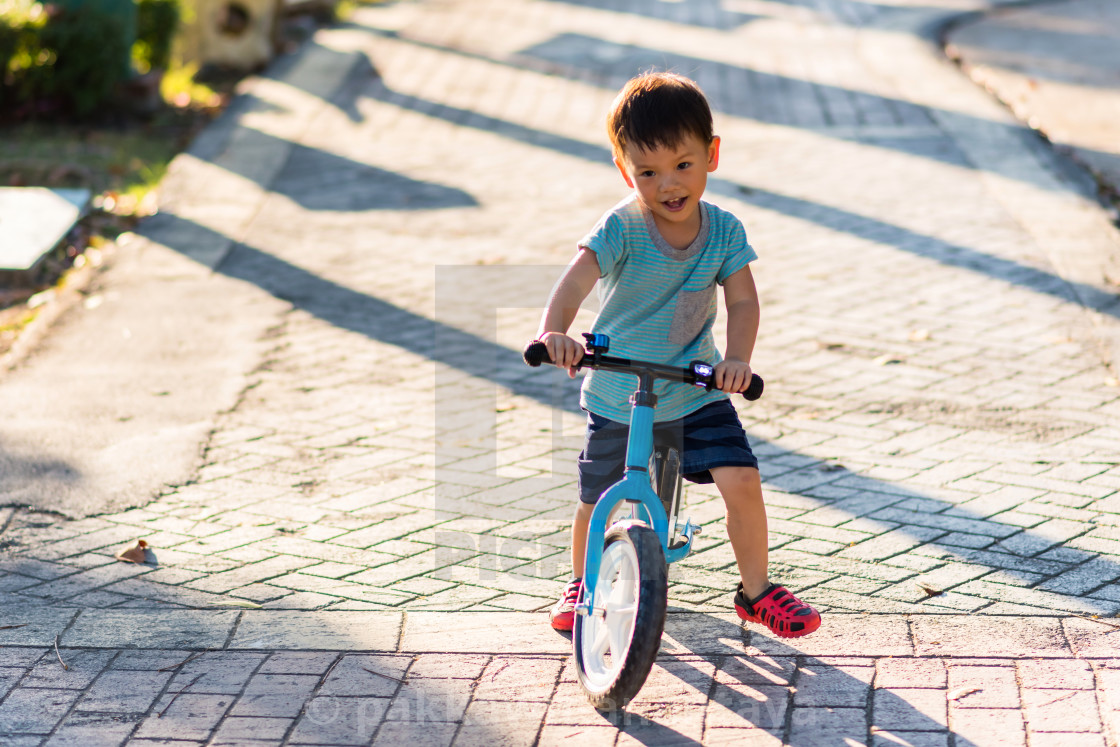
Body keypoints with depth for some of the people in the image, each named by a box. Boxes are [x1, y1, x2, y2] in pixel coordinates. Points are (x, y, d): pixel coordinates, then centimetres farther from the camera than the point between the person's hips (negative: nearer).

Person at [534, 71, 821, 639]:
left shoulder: (723, 230, -9)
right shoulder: (621, 229, -21)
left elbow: (743, 301, -12)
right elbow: (575, 281, -35)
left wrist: (737, 358, -33)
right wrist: (554, 331, -56)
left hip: (697, 392, 2)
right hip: (617, 396, -2)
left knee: (741, 481, -10)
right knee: (599, 502, 10)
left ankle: (756, 590, 13)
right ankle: (582, 581, 41)